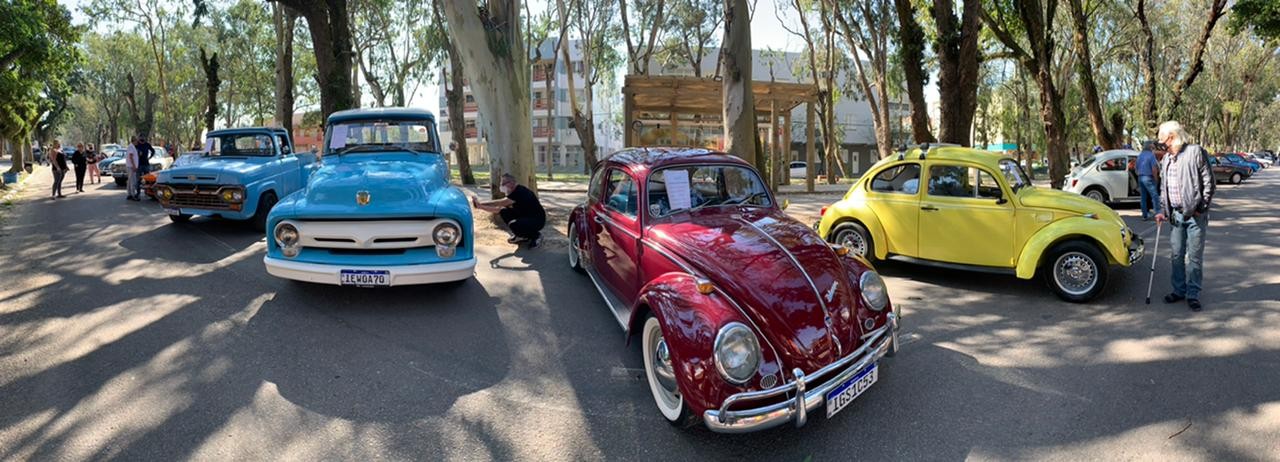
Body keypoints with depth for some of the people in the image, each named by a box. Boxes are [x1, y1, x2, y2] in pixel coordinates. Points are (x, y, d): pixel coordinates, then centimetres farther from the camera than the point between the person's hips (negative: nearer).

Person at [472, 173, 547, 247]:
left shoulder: (520, 192, -25)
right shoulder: (513, 192, 4)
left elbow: (500, 203, -30)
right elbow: (498, 209, 5)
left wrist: (480, 204, -25)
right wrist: (480, 206, -3)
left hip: (537, 220, -9)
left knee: (513, 225, -33)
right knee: (504, 212, 0)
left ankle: (536, 235, -5)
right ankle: (522, 236, 13)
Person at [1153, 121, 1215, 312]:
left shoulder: (1196, 153, -9)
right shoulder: (1166, 160, 10)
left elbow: (1208, 183, -9)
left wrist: (1200, 209, -10)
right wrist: (1163, 211, 10)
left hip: (1194, 215, -6)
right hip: (1175, 215, 6)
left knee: (1194, 257, 1)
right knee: (1177, 255, 12)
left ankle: (1193, 294, 9)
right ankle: (1179, 290, 23)